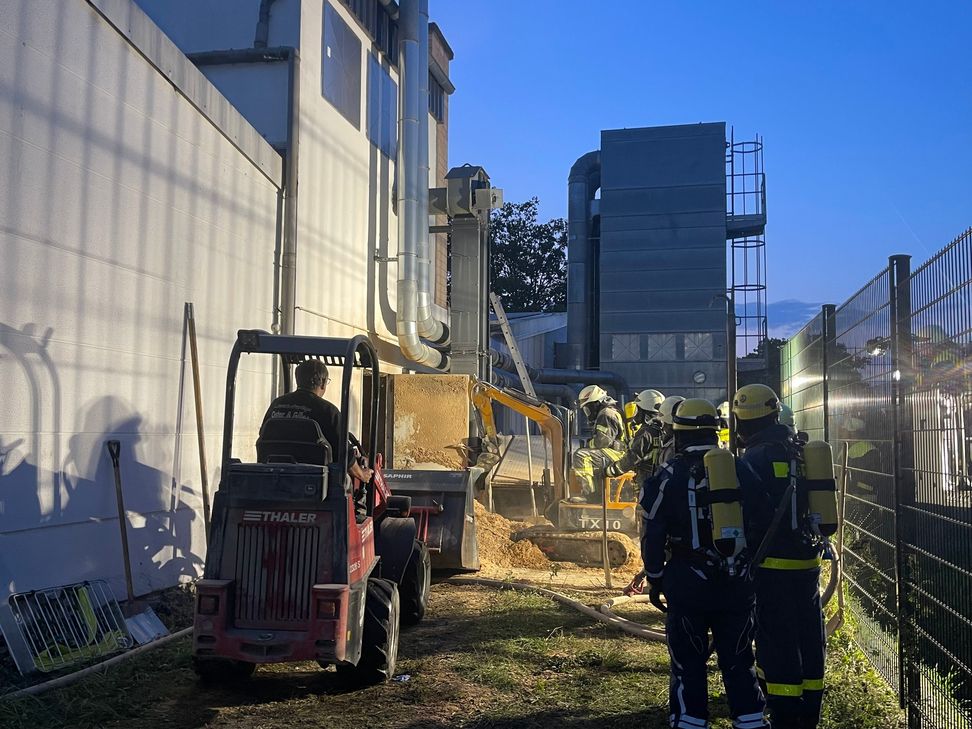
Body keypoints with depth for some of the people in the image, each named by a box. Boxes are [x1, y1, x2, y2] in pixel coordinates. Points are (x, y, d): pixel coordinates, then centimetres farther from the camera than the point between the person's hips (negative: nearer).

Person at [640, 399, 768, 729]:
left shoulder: (668, 477, -7)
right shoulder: (740, 470, 1)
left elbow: (653, 535, -5)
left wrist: (655, 580, 6)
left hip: (687, 582, -3)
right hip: (737, 581, 3)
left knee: (688, 663, 8)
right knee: (739, 659, 14)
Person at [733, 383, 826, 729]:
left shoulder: (753, 459, -13)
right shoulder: (801, 452, 7)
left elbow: (751, 517, -15)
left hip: (773, 565, -6)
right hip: (808, 561, 6)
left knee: (776, 643, 1)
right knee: (809, 639, 14)